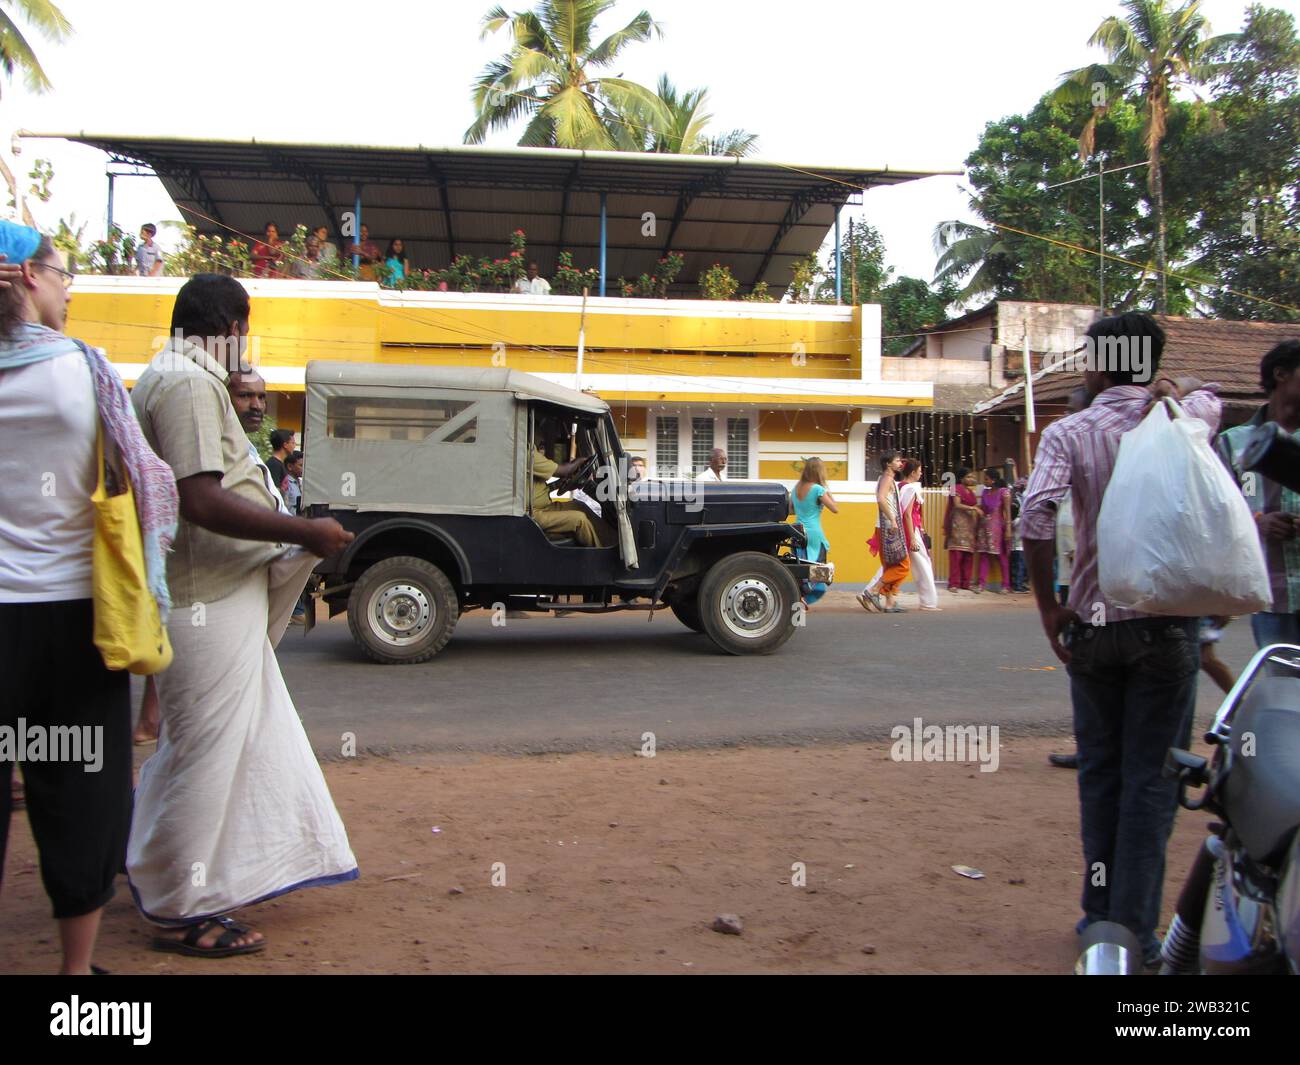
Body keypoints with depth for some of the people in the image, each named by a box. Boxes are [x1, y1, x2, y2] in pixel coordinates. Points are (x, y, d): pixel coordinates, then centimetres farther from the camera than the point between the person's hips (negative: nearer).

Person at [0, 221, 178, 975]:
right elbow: (153, 480, -6)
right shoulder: (84, 366, -5)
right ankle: (79, 962, 20)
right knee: (82, 794, 10)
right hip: (75, 609, -1)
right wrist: (153, 585, 3)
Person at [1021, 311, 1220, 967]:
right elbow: (1207, 395, 28)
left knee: (1099, 774, 13)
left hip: (1092, 624, 0)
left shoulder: (1069, 433, -4)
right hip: (1166, 625, 0)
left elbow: (1036, 514, -19)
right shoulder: (1182, 420, 2)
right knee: (1152, 779, 4)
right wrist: (1171, 391, 8)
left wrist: (1048, 606, -10)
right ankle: (1135, 932, 6)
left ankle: (1100, 915, 21)